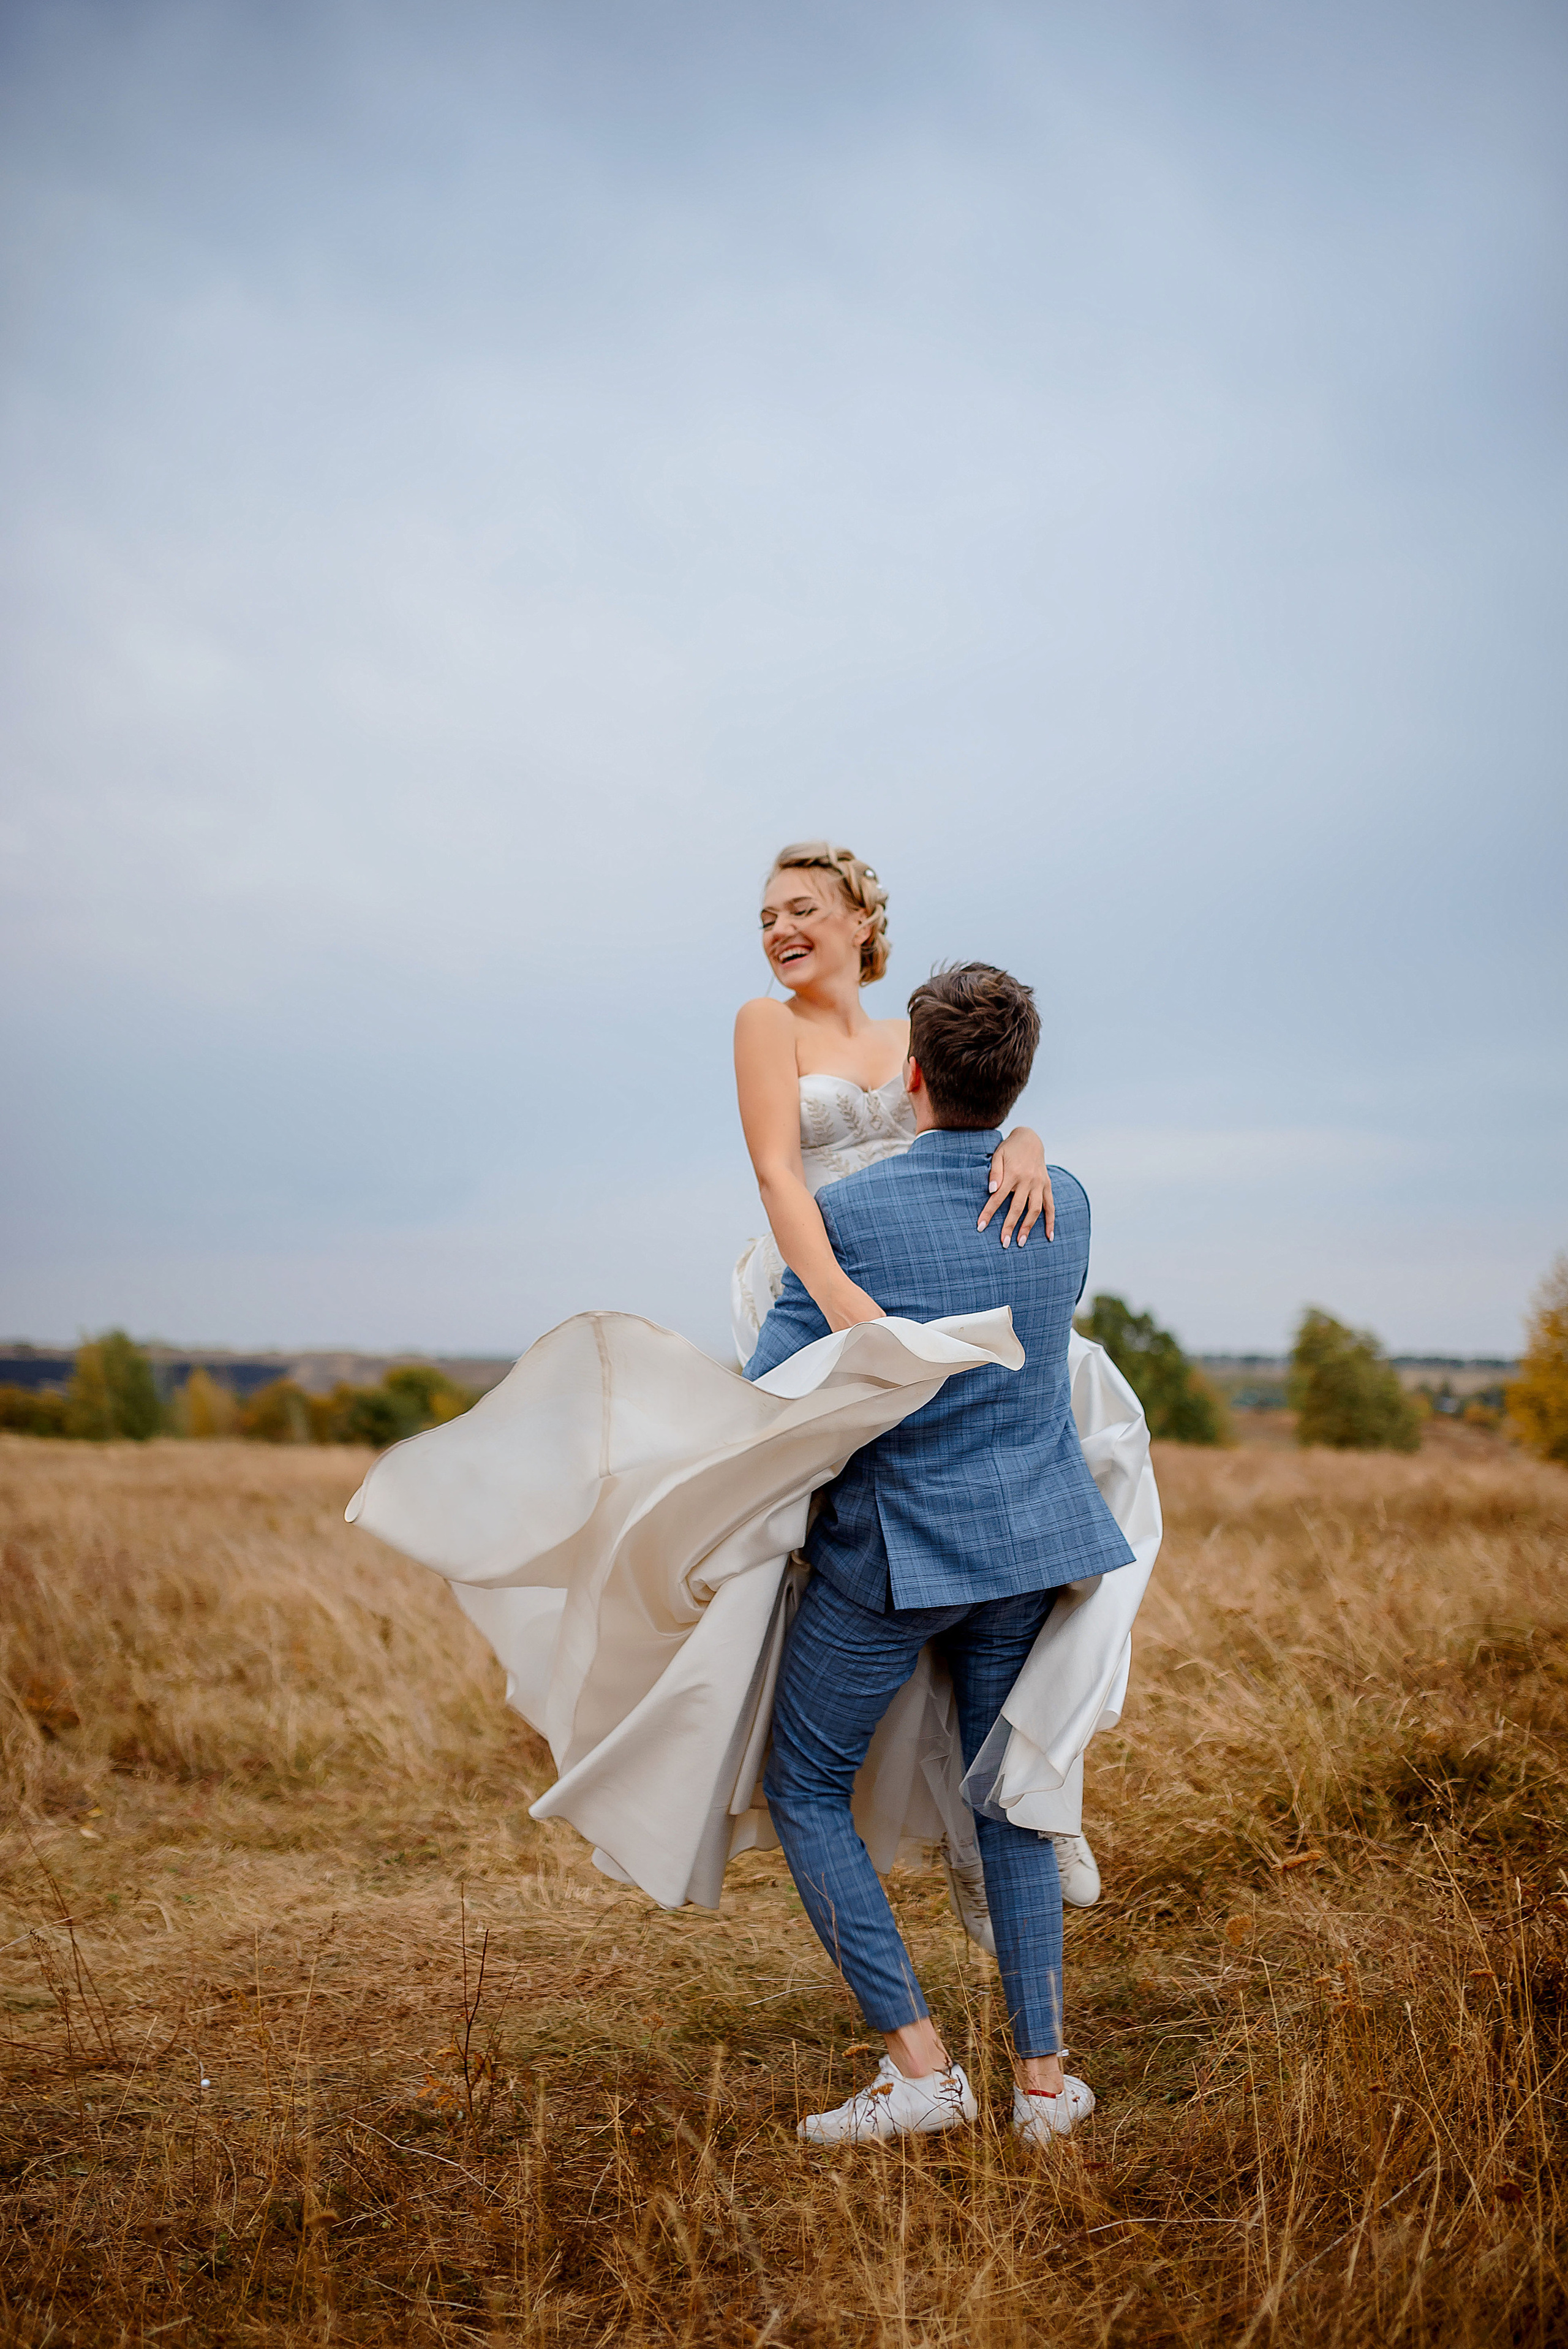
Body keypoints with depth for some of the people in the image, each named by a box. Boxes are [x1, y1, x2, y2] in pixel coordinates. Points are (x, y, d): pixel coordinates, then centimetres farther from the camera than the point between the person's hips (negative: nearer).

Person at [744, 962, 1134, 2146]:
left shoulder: (849, 1213, -16)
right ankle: (1043, 2076, 17)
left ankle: (918, 2061, 5)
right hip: (1033, 1538, 5)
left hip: (890, 1549, -5)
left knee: (807, 1788, 11)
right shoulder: (1066, 1203, 0)